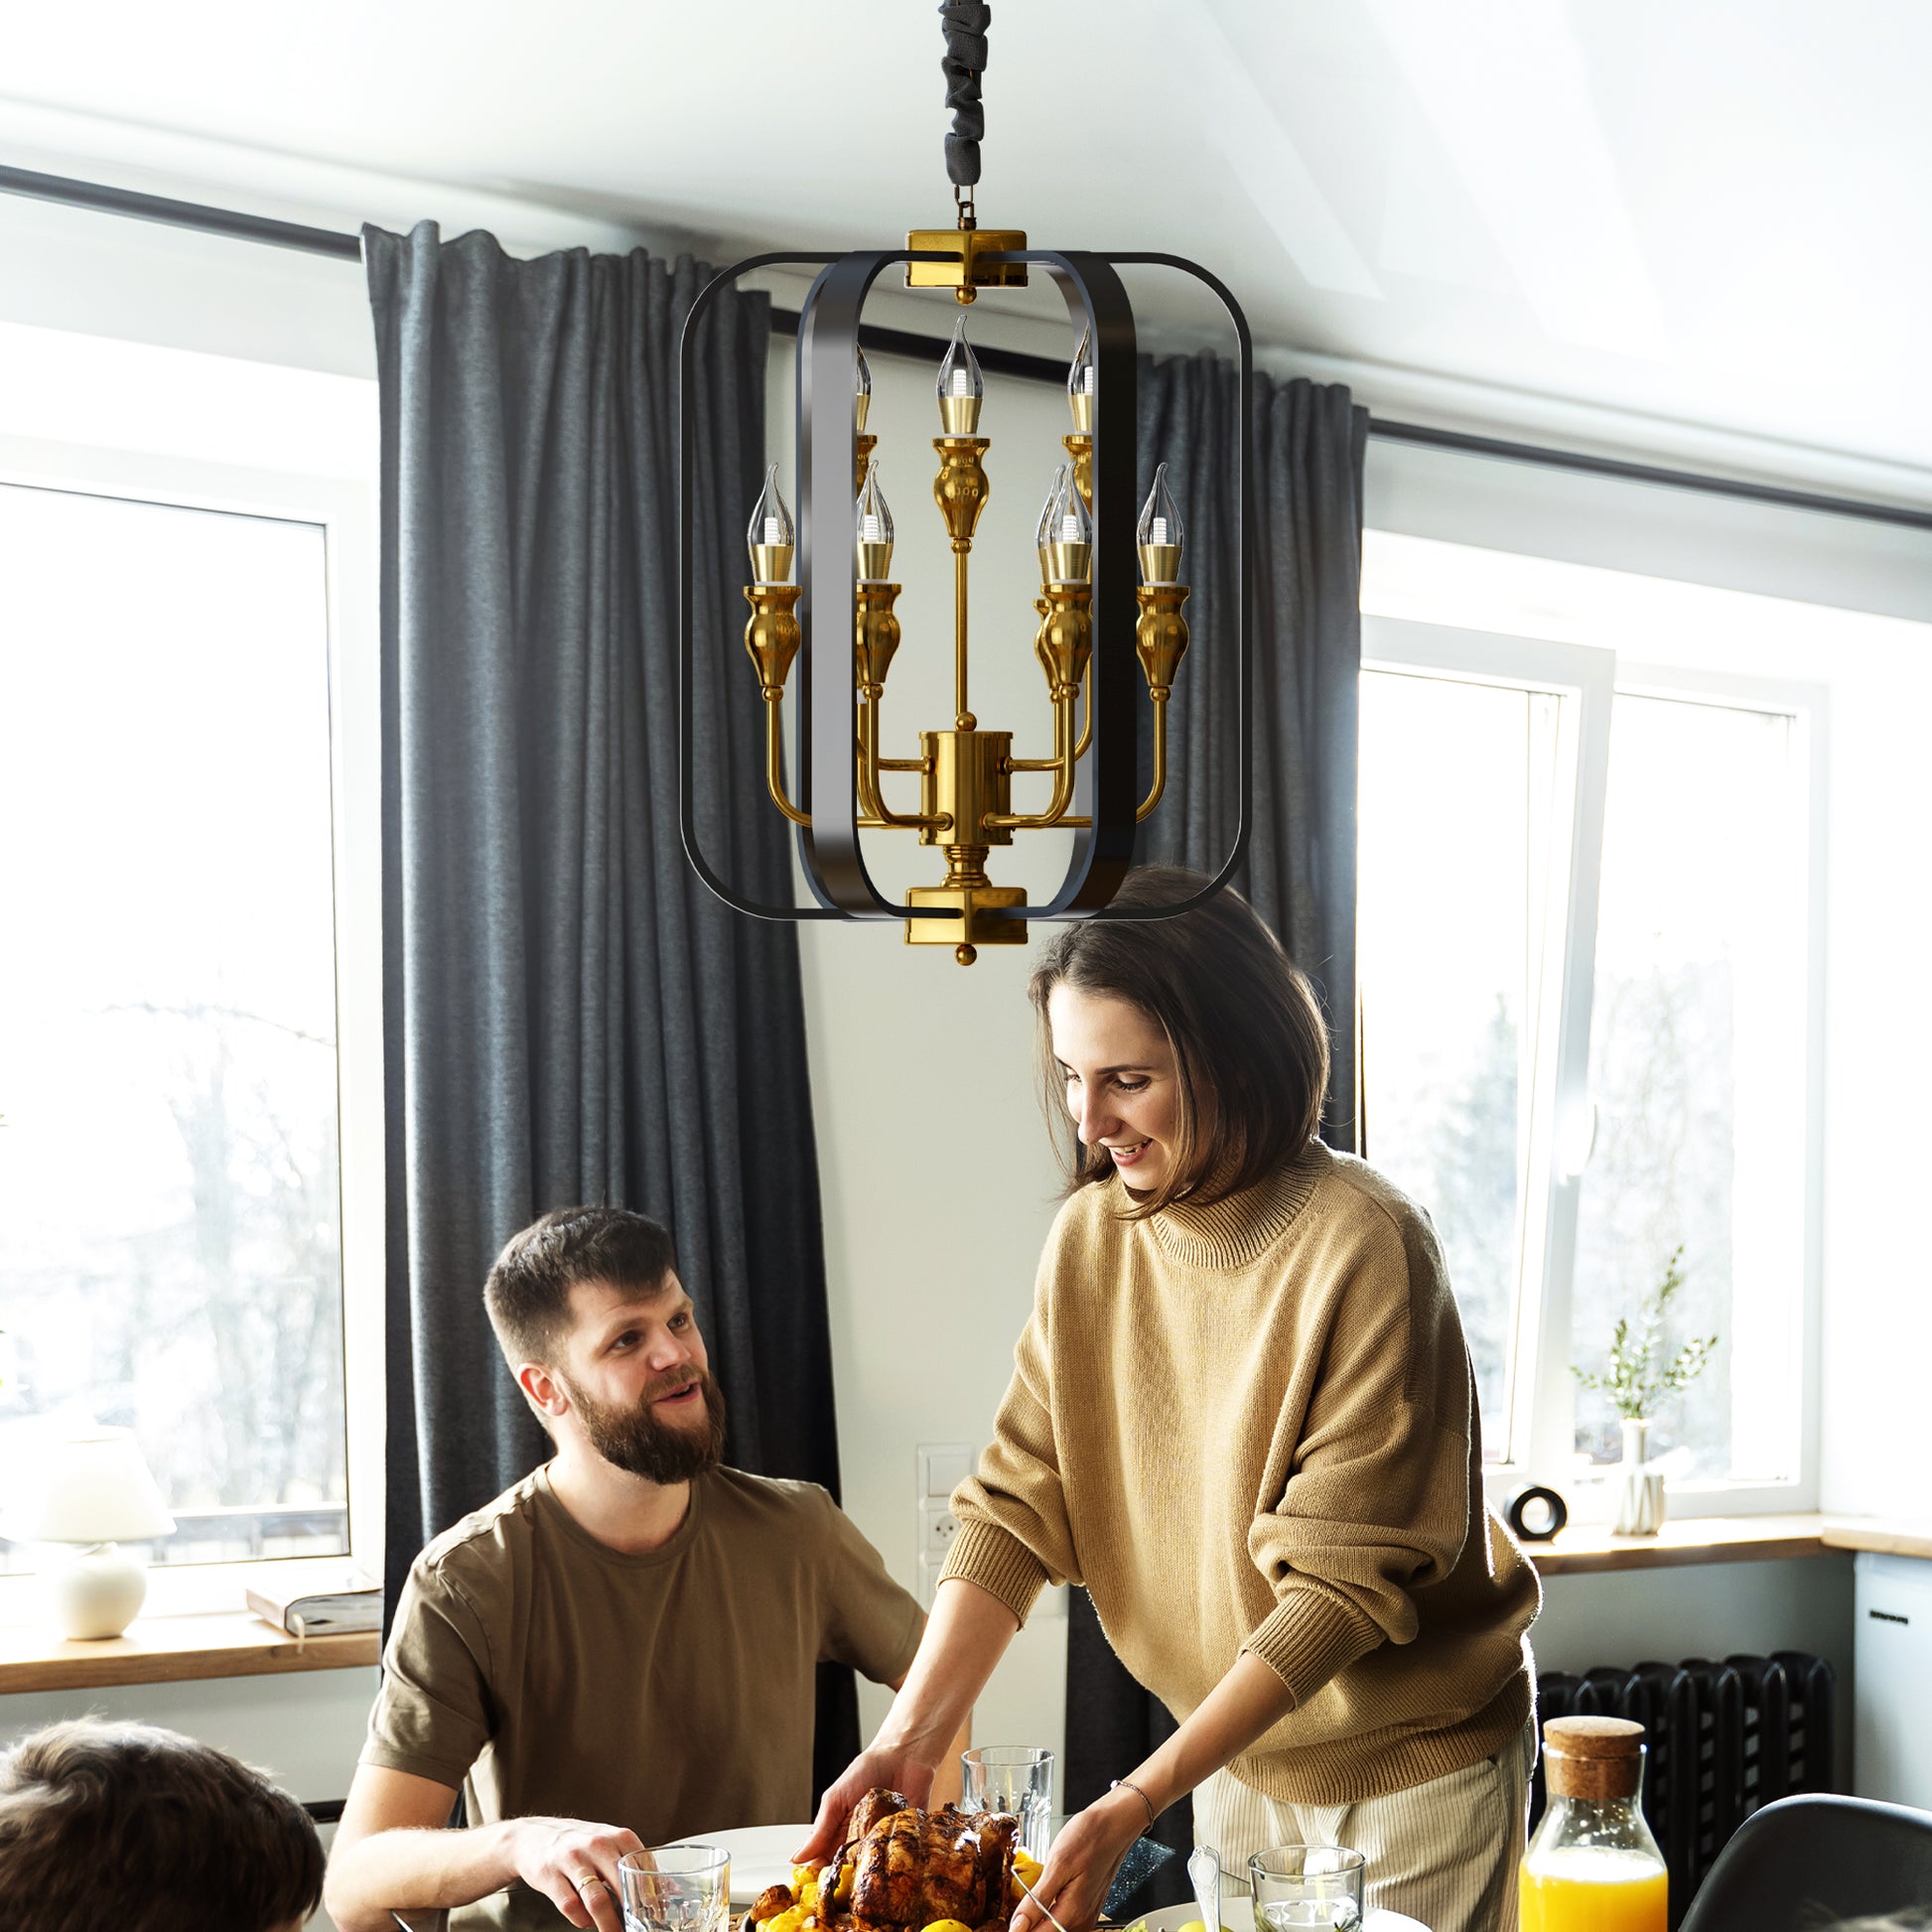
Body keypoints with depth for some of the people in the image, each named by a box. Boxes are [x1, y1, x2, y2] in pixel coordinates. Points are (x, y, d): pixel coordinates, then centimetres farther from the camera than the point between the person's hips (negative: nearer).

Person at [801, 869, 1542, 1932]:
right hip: (1235, 1752, 5)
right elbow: (1016, 1506, -9)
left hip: (1411, 1763, -5)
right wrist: (908, 1738, -21)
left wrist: (1136, 1805, -31)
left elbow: (1341, 1585, -26)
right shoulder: (1090, 1237, -8)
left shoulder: (1363, 1250, -26)